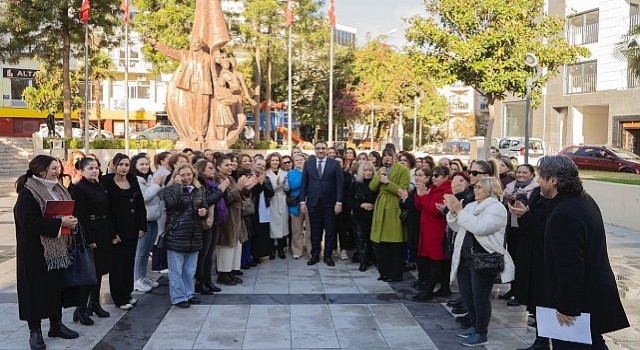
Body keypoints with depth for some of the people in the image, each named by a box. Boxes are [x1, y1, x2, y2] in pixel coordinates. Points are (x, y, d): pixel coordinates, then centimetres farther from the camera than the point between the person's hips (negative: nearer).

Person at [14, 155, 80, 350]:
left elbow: (68, 210, 20)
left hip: (57, 248, 7)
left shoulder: (58, 190, 10)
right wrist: (59, 222, -23)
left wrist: (71, 220, -3)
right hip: (35, 251, -7)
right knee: (36, 288, 0)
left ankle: (56, 324, 24)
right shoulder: (27, 193, -13)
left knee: (56, 286, 12)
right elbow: (29, 221, -22)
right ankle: (35, 330, 11)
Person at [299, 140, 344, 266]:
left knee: (330, 230, 5)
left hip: (329, 202, -1)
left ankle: (328, 256, 16)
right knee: (315, 230, 8)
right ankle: (315, 255, 19)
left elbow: (339, 184, -3)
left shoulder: (334, 164, 0)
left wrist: (339, 202, -9)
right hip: (313, 202, 1)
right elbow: (304, 183, 5)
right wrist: (302, 201, -1)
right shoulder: (308, 164, 6)